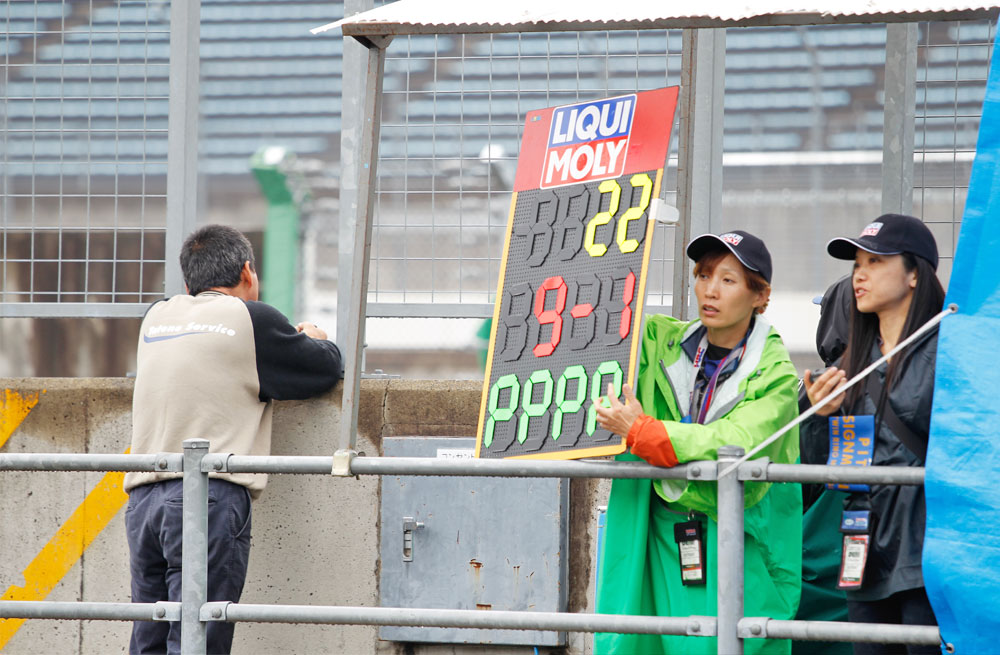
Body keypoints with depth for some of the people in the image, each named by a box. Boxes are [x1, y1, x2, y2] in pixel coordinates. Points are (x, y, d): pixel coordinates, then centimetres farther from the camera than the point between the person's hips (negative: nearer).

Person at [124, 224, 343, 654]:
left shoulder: (156, 318, 17)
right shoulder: (251, 319, 2)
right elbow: (328, 368, 10)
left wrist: (291, 339, 34)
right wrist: (313, 340, 33)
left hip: (143, 498, 5)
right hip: (211, 494, -5)